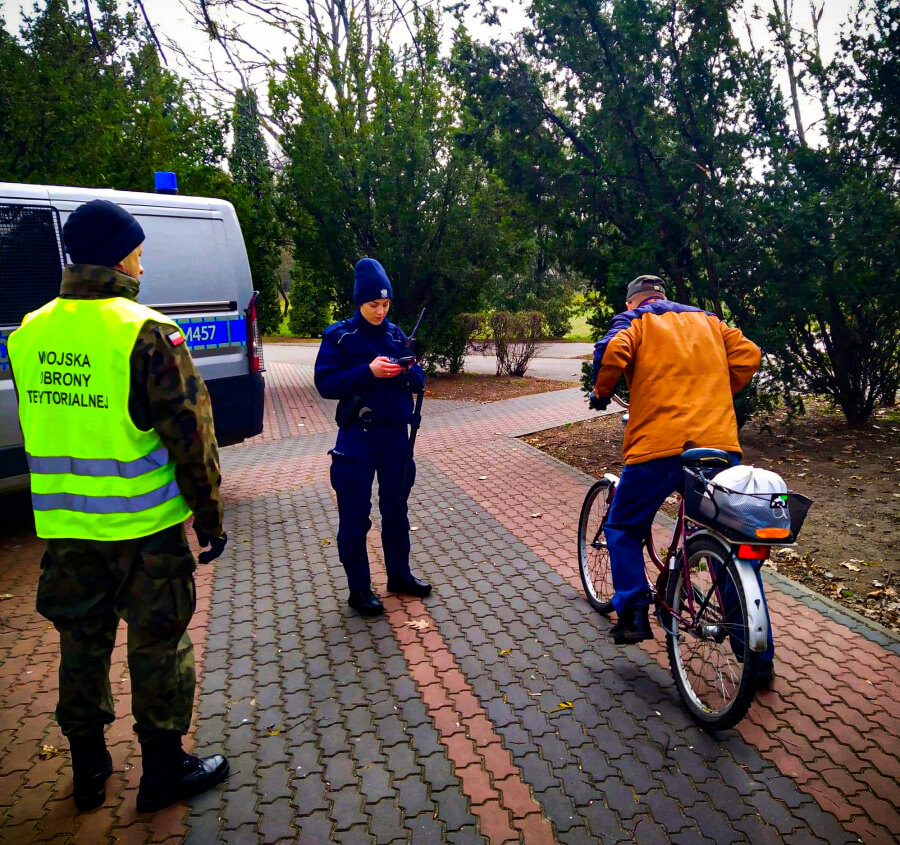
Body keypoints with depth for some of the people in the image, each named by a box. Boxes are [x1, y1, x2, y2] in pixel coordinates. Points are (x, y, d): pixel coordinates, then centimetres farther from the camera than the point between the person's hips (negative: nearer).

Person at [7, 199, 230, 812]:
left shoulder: (30, 333, 5)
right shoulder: (146, 332, -16)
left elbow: (41, 425, 14)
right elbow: (189, 434, -15)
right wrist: (210, 516, -6)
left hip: (64, 525, 6)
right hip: (144, 525, -6)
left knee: (82, 643, 19)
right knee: (157, 645, 9)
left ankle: (89, 772, 35)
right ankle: (163, 769, 25)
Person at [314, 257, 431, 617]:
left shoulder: (395, 334, 6)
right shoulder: (338, 336, -6)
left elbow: (418, 382, 7)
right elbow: (325, 383, -13)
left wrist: (411, 372, -16)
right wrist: (368, 372, -24)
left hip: (395, 433, 5)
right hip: (357, 436, -4)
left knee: (396, 509, 16)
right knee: (355, 517, 4)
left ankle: (399, 575, 32)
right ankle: (359, 590, 17)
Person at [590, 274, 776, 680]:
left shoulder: (633, 321, 10)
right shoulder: (708, 321, 25)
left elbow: (611, 353, -10)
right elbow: (748, 355, 13)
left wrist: (601, 393, 6)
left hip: (658, 445, -4)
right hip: (721, 443, 5)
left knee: (623, 529, 17)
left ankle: (633, 614, 10)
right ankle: (759, 655, 18)